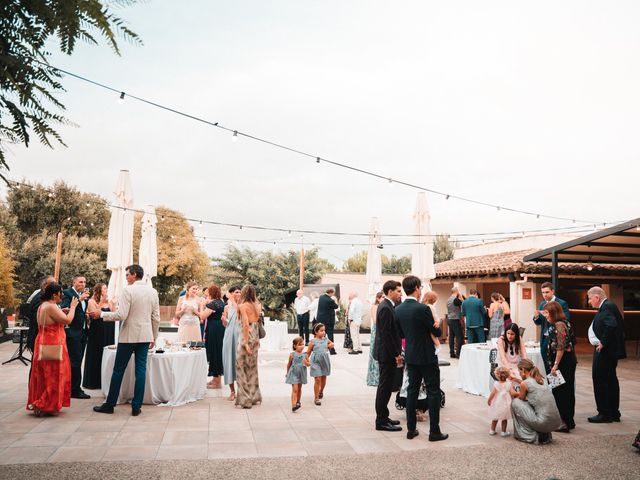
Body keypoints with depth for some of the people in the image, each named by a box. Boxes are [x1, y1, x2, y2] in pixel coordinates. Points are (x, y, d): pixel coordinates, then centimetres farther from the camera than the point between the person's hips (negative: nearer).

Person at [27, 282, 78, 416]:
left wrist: (61, 313, 13)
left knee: (43, 376, 16)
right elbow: (68, 320, -21)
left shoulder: (42, 306, 14)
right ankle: (44, 406, -1)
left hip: (43, 344, 10)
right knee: (53, 376, -2)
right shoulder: (51, 307, -18)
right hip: (52, 345, -10)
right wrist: (72, 307, -9)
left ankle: (37, 403, 22)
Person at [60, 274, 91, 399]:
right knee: (75, 361, -6)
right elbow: (64, 309, -23)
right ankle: (75, 390, 0)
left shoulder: (82, 295, 16)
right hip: (73, 332, -8)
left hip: (82, 332, 8)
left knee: (77, 361, 12)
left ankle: (74, 388, 19)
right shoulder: (68, 293, -8)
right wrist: (79, 299, -27)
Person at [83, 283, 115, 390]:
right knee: (96, 356, 1)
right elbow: (95, 315, -16)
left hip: (108, 332, 5)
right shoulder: (92, 301, -3)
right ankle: (93, 382, 11)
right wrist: (101, 302, -16)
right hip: (97, 332, -5)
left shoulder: (108, 301, 12)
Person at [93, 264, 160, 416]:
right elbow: (156, 318, 7)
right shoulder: (153, 291, 5)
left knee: (118, 370, 7)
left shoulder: (128, 290, -11)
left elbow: (121, 315, -17)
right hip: (145, 335, 4)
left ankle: (110, 404, 17)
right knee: (141, 370, 6)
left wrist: (102, 314, -3)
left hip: (129, 335, -4)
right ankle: (136, 407, 8)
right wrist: (154, 337, 16)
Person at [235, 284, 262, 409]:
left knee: (242, 366, 2)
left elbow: (246, 324, -18)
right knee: (252, 367, 16)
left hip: (247, 337, -7)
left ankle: (245, 399, 3)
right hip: (256, 337, 7)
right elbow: (256, 321, 5)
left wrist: (246, 343, -17)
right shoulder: (256, 305, 8)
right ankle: (255, 397, 24)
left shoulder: (243, 305, -10)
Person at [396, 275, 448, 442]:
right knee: (433, 392, 4)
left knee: (412, 390, 13)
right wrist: (437, 325, 10)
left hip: (410, 356, 6)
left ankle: (411, 429, 18)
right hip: (427, 356, -6)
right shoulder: (422, 309, -20)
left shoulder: (398, 309, 1)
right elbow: (437, 332, -10)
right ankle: (434, 431, 8)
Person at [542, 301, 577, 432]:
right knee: (567, 391, 15)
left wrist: (555, 364, -19)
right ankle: (569, 421, 25)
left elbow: (561, 347, -22)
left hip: (563, 363, -10)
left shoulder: (559, 325, -17)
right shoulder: (564, 323, 13)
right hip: (569, 362, 10)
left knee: (560, 392, -3)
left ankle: (565, 423, 2)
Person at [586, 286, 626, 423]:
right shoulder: (609, 305, 13)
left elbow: (612, 325, -31)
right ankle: (614, 413, 25)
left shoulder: (606, 307, -17)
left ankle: (604, 413, 3)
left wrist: (603, 343, -21)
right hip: (610, 351, 11)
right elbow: (620, 325, 15)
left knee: (600, 381, -4)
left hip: (604, 351, -11)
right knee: (611, 380, 16)